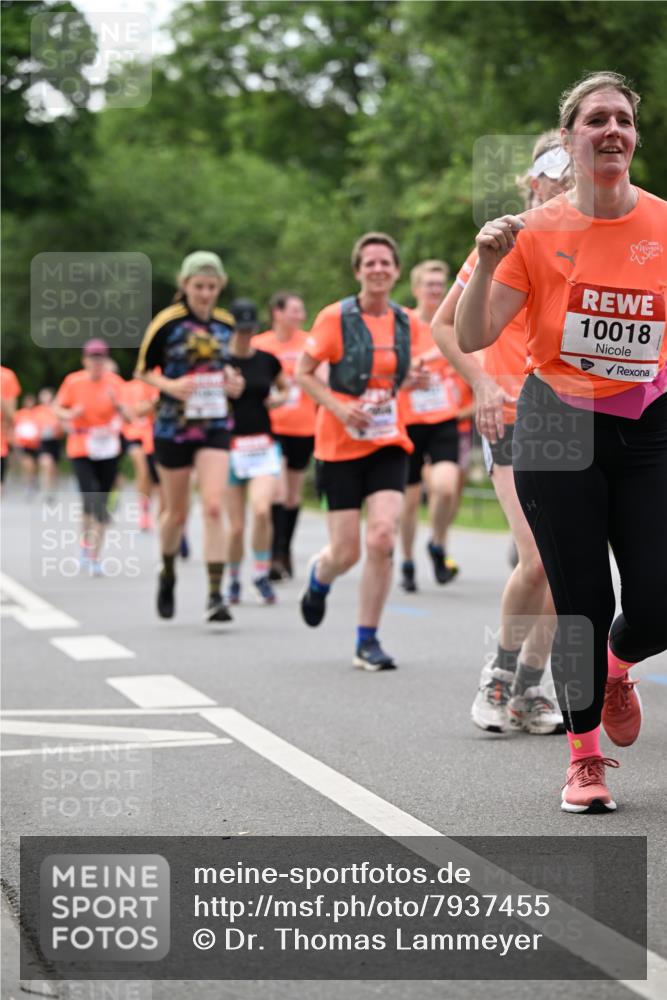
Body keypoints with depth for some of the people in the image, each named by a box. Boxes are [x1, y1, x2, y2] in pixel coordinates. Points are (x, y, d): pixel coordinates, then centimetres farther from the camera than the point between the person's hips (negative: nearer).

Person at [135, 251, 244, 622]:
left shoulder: (227, 323, 5)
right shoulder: (167, 323, -7)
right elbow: (143, 371, -1)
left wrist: (232, 382, 0)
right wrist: (170, 386, -18)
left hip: (215, 427, 2)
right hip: (173, 427, -2)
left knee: (214, 507, -13)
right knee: (177, 512, 9)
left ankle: (215, 596, -14)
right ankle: (168, 574, 38)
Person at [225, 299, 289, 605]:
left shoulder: (267, 360, 6)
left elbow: (285, 390, 23)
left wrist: (277, 399, 0)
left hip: (264, 447, 1)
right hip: (230, 447, -1)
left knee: (261, 511, -21)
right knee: (236, 526, 0)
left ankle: (261, 574, -3)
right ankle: (233, 580, 23)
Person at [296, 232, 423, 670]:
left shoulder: (407, 322, 5)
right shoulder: (336, 317, -7)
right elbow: (303, 373, -3)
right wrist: (339, 407, -16)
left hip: (389, 445, 3)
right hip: (341, 445, -3)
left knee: (382, 539, -14)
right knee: (346, 551, -1)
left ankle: (368, 641, 0)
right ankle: (319, 577, 39)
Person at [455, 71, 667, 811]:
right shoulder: (537, 231, -4)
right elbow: (471, 338, -7)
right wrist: (487, 264, -22)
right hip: (557, 431, -1)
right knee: (581, 603, -2)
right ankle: (584, 758, 17)